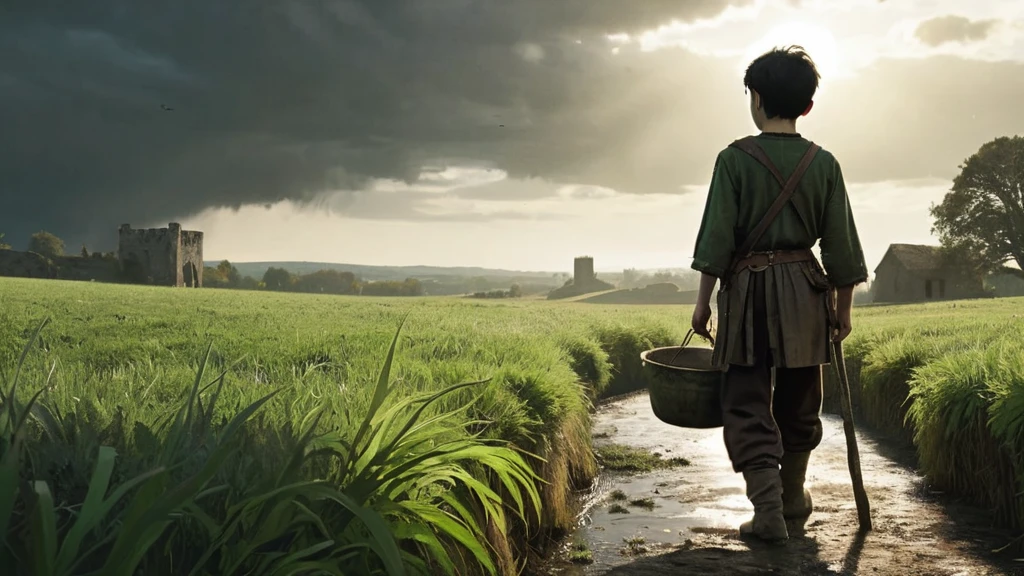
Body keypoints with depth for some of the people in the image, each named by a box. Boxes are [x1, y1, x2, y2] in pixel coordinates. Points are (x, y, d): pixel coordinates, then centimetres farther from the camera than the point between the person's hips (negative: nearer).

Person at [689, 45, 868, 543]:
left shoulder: (735, 158, -5)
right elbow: (840, 244, 3)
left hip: (748, 287, -3)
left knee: (747, 403, 2)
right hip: (804, 287, 3)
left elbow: (717, 236, -8)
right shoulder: (823, 163, 3)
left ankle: (768, 510, -6)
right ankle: (794, 497, 32)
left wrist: (703, 300, -2)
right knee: (798, 399, 17)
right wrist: (843, 309, 12)